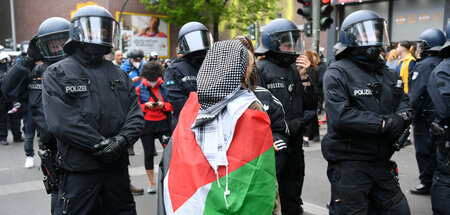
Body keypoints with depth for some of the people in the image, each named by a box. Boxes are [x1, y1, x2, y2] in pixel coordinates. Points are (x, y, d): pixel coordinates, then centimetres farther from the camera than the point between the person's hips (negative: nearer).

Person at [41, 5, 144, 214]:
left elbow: (136, 115, 5)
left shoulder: (119, 75, 15)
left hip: (117, 166, 5)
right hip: (79, 171, -4)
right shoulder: (57, 74, 0)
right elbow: (61, 121, -13)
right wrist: (100, 144, -19)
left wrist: (122, 140, -14)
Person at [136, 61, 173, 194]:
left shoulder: (165, 87, 3)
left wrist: (163, 105, -13)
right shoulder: (140, 88, 2)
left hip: (163, 123, 0)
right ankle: (152, 183, 19)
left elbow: (172, 105, 6)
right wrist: (146, 105, -12)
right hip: (146, 124, 0)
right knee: (149, 153, 6)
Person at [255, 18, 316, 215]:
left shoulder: (295, 70, 10)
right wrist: (285, 127, -15)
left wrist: (304, 77, -4)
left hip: (294, 146, 6)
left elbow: (312, 106, 7)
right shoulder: (260, 70, -9)